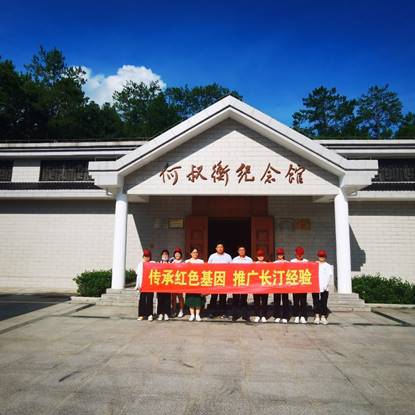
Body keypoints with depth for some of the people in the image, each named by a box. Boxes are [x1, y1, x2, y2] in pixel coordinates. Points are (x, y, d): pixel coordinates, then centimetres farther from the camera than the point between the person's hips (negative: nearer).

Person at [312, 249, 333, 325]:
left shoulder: (328, 266, 9)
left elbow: (330, 276, -1)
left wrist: (326, 284, -15)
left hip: (324, 288, -1)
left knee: (324, 302, 1)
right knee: (316, 302, 2)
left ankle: (323, 317, 9)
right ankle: (317, 317, 9)